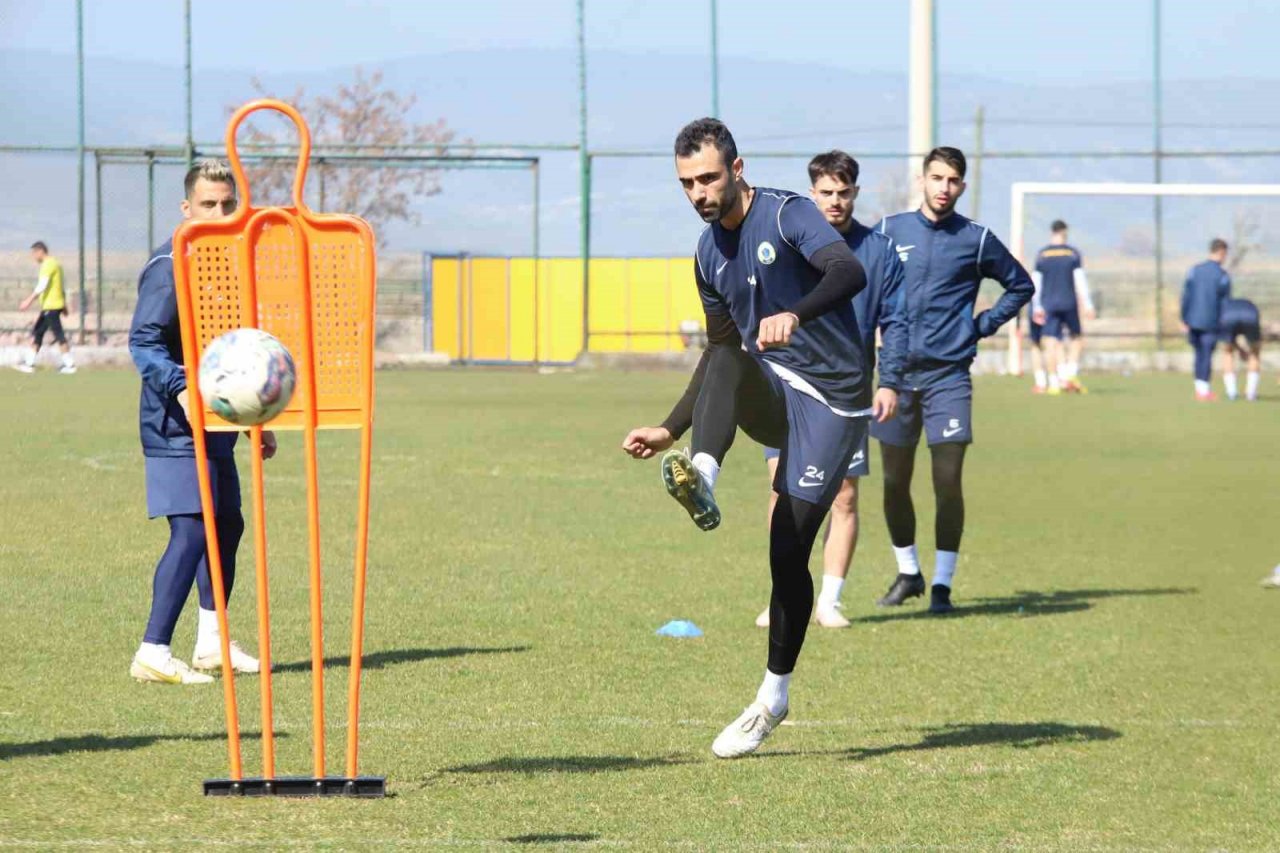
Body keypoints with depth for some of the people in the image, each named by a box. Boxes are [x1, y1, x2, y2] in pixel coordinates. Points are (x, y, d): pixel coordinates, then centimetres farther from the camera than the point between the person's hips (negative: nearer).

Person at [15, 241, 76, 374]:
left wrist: (29, 301, -26)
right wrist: (64, 305, 25)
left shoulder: (49, 265, -14)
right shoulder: (55, 264, 17)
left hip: (50, 306, -10)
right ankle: (29, 363, 11)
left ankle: (69, 364, -5)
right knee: (37, 333, 10)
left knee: (58, 334, -7)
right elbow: (61, 288, 22)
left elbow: (42, 286, -24)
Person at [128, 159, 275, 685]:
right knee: (191, 531, -16)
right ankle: (153, 653, -17)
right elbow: (143, 342, -23)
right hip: (175, 424, -9)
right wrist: (180, 389, -39)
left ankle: (211, 643, 30)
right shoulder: (170, 267, -14)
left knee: (227, 523, 17)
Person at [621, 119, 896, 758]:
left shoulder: (785, 215, -13)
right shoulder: (709, 253, 10)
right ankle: (701, 480, -53)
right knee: (727, 361, -29)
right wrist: (670, 430, 18)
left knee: (787, 552, -8)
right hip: (770, 394, 6)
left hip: (831, 400, -6)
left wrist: (795, 314, -51)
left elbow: (849, 272, -32)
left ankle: (773, 698, 8)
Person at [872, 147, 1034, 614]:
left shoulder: (976, 239, 2)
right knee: (895, 482, 6)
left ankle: (942, 585, 0)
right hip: (897, 371, 2)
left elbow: (1020, 286, 14)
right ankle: (908, 574, 23)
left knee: (948, 483, -7)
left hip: (949, 376, -2)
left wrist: (981, 326, 5)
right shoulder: (890, 231, 6)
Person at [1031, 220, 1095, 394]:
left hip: (1049, 304, 1)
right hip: (1069, 303, -1)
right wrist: (1087, 305, -3)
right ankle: (1071, 373, 1)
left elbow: (1036, 283, 4)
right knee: (1077, 337, 15)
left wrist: (1037, 307, 10)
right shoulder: (1073, 253, -1)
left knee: (1052, 343, 0)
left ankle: (1054, 382, -4)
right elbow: (1080, 280, -5)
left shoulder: (1042, 255, 4)